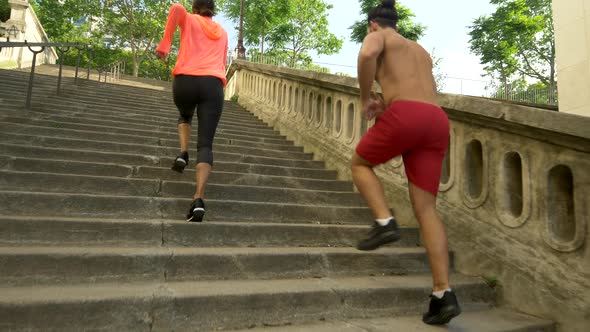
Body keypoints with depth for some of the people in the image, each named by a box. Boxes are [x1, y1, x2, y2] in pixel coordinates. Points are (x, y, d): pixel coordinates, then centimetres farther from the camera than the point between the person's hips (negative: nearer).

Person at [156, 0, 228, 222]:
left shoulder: (189, 20, 20)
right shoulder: (222, 32, 30)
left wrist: (164, 43, -3)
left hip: (185, 80, -1)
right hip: (214, 84, 1)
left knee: (185, 117, 34)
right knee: (205, 145, -5)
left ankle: (183, 154, 10)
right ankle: (199, 199, -22)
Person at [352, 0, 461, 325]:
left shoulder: (378, 36, 15)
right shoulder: (420, 50, 36)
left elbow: (367, 55, -12)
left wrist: (365, 98, 0)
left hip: (405, 116, -6)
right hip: (437, 122, 7)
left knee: (360, 163, 19)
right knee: (426, 208, 2)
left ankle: (385, 222, -3)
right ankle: (444, 294, -5)